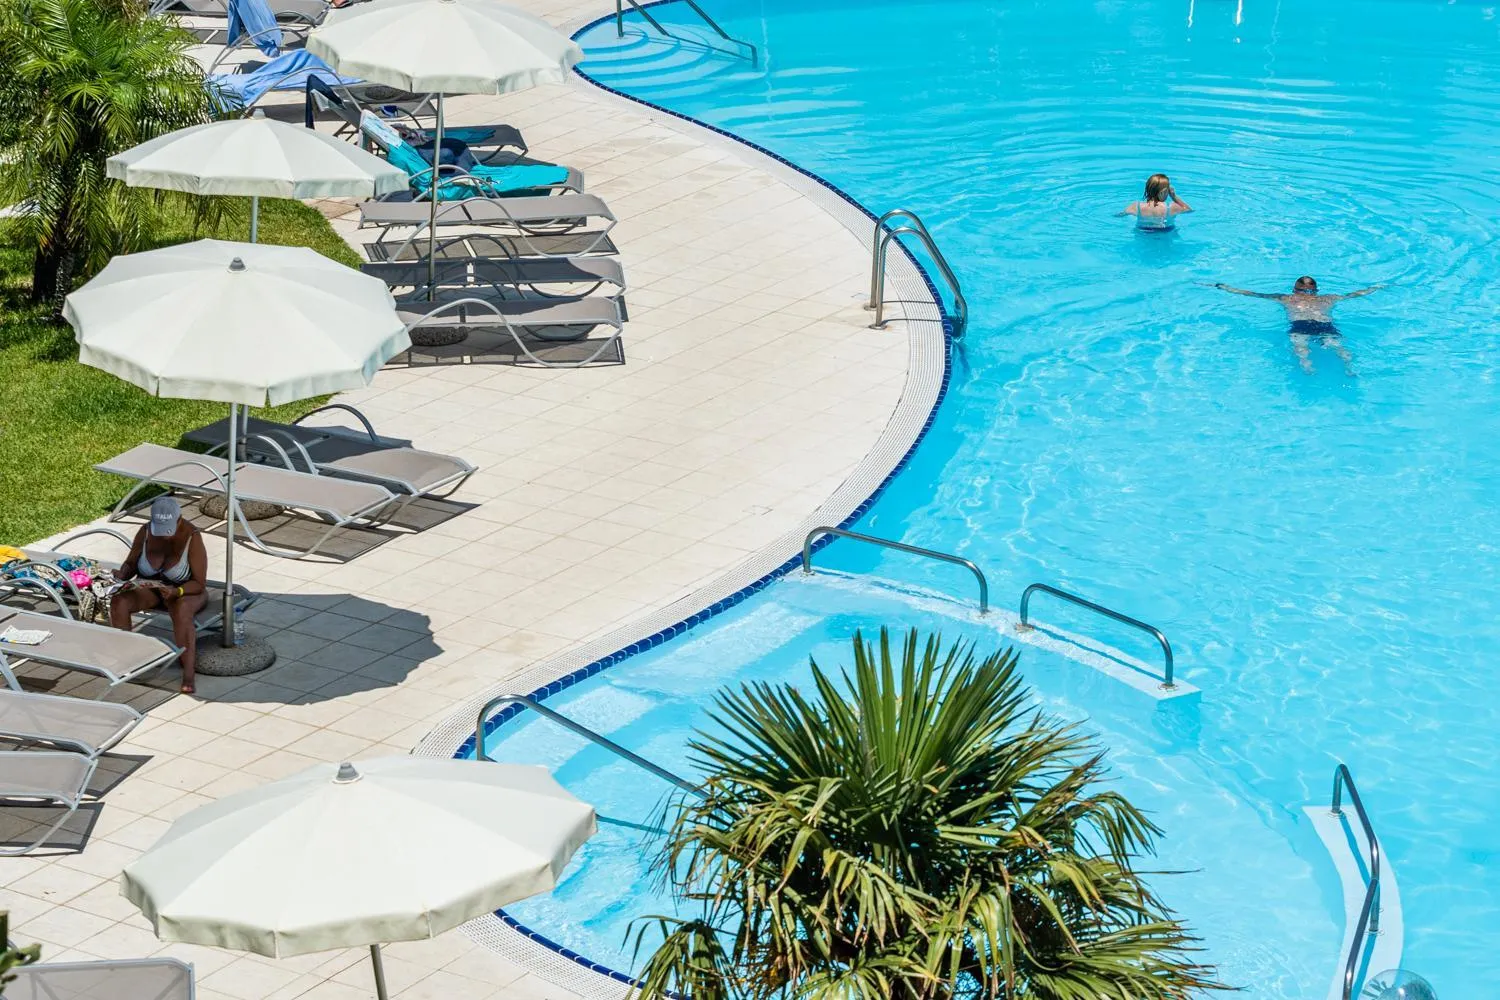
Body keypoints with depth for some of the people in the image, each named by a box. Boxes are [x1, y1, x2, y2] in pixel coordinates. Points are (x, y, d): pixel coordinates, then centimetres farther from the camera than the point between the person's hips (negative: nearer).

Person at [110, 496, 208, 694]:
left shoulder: (192, 537, -20)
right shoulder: (145, 532, -10)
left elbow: (199, 583, -18)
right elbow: (131, 563, 5)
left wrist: (176, 591, -37)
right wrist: (121, 575, -18)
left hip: (185, 591, -4)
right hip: (148, 588, 4)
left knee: (181, 609, -39)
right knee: (118, 601, -26)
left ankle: (188, 675, -43)